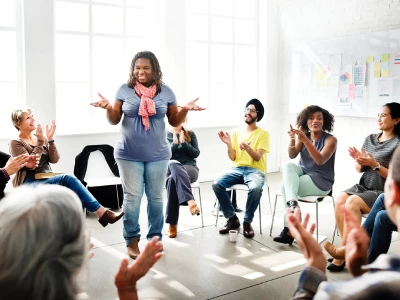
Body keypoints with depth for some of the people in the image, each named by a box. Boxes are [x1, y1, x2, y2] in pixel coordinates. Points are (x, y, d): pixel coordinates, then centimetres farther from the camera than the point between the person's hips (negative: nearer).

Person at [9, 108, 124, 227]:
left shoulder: (40, 137, 14)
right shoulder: (15, 143, -2)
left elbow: (54, 159, 4)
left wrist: (50, 139, -8)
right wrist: (40, 142, -16)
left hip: (47, 179, 6)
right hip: (29, 184, -5)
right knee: (67, 179, -30)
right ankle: (102, 213, -33)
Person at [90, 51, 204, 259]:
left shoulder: (165, 91, 1)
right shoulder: (124, 90, -1)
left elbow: (174, 121, 4)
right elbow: (114, 120, 1)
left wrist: (185, 109, -14)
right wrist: (108, 108, -19)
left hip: (157, 155, 1)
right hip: (129, 155, -1)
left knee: (156, 197, 9)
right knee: (132, 197, 2)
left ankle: (155, 238, 23)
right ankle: (132, 240, 16)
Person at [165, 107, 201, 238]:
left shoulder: (190, 134, 14)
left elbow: (196, 153, 4)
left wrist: (183, 143, -7)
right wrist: (175, 143, -9)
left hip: (190, 168, 0)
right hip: (170, 169, 0)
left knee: (173, 179, -36)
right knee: (173, 164, -40)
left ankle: (172, 223, -38)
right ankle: (190, 201, -53)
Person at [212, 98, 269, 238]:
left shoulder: (263, 133, 2)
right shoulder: (236, 132, 12)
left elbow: (258, 157, -8)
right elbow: (233, 158, 7)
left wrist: (248, 148, -27)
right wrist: (228, 144, -11)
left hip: (255, 170, -3)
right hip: (237, 169, 3)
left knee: (256, 188, -38)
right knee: (217, 184, -25)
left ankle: (247, 222, -13)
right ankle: (232, 218, -8)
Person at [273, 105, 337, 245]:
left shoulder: (330, 139, -8)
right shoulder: (303, 136, 5)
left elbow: (320, 160, -25)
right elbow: (292, 156, -9)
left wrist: (306, 140, -35)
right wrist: (292, 139, -29)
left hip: (321, 181, -5)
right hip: (303, 173, 5)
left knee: (285, 185, -28)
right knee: (289, 166, -29)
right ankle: (293, 203, -46)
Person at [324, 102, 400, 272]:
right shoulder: (370, 139, 11)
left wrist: (374, 164, -20)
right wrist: (359, 161, -9)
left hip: (384, 193, -5)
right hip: (363, 186, 5)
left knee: (352, 202, -31)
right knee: (340, 199, -24)